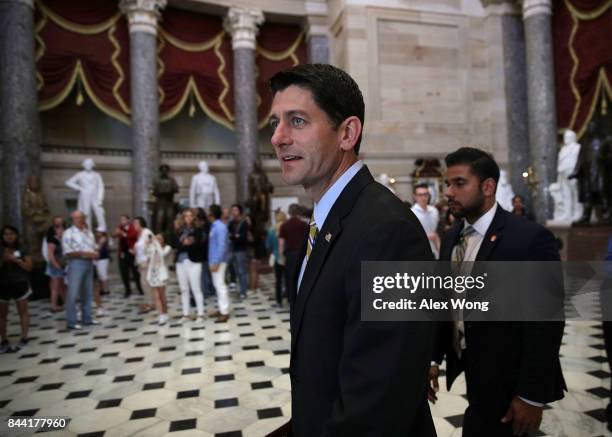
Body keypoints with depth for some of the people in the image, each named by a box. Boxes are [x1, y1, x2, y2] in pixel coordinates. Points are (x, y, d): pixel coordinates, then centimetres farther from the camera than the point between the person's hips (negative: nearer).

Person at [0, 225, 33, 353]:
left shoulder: (22, 249, 0)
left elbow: (29, 267, -3)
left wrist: (16, 260, -15)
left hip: (20, 284, -1)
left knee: (23, 311, 4)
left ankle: (24, 338, 11)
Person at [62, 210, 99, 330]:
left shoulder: (88, 232, 14)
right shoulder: (68, 233, -6)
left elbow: (94, 248, 17)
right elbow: (67, 253, -12)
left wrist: (95, 254, -5)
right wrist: (84, 254, -19)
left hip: (89, 264, 7)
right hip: (76, 264, -7)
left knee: (87, 293, 12)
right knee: (73, 294, -4)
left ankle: (87, 318, 21)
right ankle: (71, 322, 2)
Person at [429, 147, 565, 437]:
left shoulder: (531, 238, -17)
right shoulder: (451, 237, 3)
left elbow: (546, 322, -17)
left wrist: (532, 395, -16)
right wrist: (434, 358, 4)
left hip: (507, 380, -6)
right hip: (471, 371, 6)